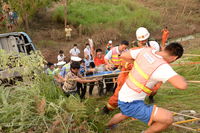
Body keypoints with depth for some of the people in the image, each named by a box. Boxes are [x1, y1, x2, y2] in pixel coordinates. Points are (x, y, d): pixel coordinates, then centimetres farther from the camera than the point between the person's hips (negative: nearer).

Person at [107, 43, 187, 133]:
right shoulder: (162, 67, -26)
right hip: (131, 104, -8)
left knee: (125, 115, 41)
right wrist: (179, 76, -13)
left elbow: (123, 55, 4)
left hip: (123, 96, 8)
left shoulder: (146, 50, -7)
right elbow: (182, 85, -36)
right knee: (168, 118, -12)